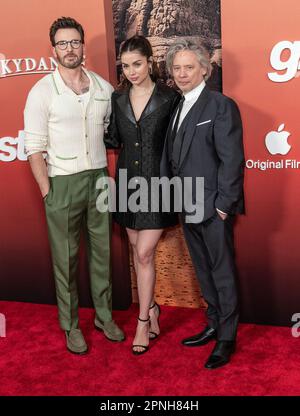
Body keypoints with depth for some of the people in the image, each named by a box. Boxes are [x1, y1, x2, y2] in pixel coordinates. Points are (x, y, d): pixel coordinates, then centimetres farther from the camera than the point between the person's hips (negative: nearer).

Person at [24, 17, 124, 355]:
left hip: (99, 178, 4)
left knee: (102, 251, 12)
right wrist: (47, 193, -11)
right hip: (63, 183, -4)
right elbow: (34, 147, -8)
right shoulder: (42, 91, -6)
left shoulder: (103, 88, 6)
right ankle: (70, 325, 21)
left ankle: (104, 315, 29)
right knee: (66, 257, 5)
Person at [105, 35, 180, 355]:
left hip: (156, 183, -4)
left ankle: (143, 320, 12)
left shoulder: (169, 98, -6)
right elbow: (113, 140, 9)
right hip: (128, 182, 4)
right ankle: (151, 307, 32)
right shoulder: (117, 98, 5)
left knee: (144, 253, -4)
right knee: (138, 252, 13)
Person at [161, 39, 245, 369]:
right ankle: (213, 326, 34)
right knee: (204, 272, 18)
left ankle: (227, 339, 19)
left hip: (213, 209, -7)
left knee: (223, 274, 5)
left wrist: (224, 204, -16)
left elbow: (232, 160, -14)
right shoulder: (176, 108, 13)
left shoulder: (222, 106, -10)